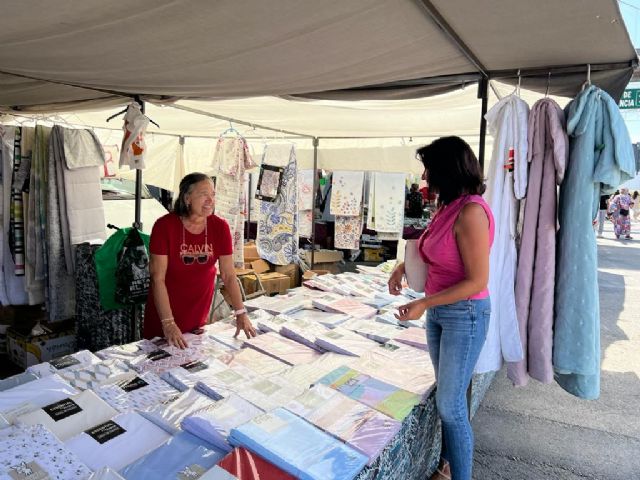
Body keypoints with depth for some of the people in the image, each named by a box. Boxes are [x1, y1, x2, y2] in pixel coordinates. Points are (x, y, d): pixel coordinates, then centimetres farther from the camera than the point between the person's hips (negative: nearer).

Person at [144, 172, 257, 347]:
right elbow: (157, 278, -23)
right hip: (166, 306, -2)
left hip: (200, 307, 3)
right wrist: (168, 323, -28)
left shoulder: (220, 227, -13)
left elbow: (228, 275, -10)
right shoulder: (165, 226, -22)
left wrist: (241, 314, -15)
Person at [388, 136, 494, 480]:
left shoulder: (471, 211, -22)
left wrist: (423, 303, -23)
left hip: (465, 314, -9)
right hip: (439, 310, 9)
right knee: (446, 397, 20)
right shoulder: (449, 207, 5)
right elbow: (429, 247, 23)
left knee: (450, 404, 3)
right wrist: (402, 267, 8)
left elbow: (477, 280, -23)